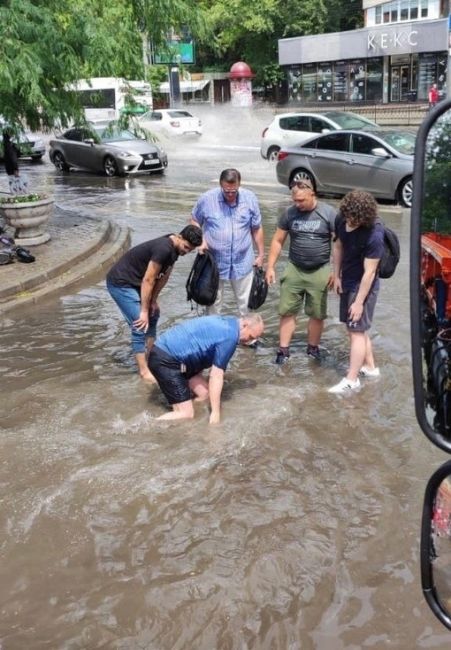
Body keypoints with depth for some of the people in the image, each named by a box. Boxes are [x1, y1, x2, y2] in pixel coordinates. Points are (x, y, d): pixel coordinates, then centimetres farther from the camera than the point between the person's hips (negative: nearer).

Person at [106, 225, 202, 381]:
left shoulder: (174, 248, 0)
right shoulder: (163, 249, -29)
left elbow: (164, 275, 7)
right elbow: (148, 280, -26)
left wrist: (153, 301, 6)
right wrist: (144, 311, -20)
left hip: (134, 282, 10)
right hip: (120, 283, -10)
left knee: (153, 315, 20)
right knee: (140, 325, -13)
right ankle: (144, 371, -6)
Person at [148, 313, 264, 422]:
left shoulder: (228, 323, 13)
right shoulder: (230, 336, -17)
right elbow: (216, 376, -14)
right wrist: (215, 413, -9)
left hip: (169, 352, 10)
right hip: (164, 360, -10)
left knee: (206, 394, 8)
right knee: (186, 414, -9)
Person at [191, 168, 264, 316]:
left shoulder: (250, 198, -6)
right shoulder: (207, 199, -10)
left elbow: (257, 229, 4)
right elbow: (195, 221, 5)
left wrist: (260, 255, 7)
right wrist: (200, 240, -12)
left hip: (242, 262, 1)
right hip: (214, 262, -1)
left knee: (246, 302, 11)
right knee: (213, 301, 11)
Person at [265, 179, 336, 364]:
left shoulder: (328, 213, -8)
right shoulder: (289, 213, -1)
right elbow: (277, 241, 5)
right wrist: (270, 267, -1)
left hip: (320, 272, -2)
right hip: (294, 270, 2)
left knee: (317, 314, 8)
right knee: (287, 311, 2)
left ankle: (313, 348, 24)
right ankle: (283, 350, 11)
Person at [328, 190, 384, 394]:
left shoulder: (373, 236, -28)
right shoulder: (343, 222, -6)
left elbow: (369, 272, -24)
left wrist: (359, 302, -21)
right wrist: (337, 276, 10)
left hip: (363, 286, -8)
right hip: (347, 282, 8)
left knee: (357, 331, -4)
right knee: (357, 328, 18)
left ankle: (351, 380, 3)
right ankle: (370, 367, 33)